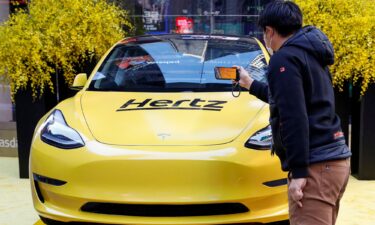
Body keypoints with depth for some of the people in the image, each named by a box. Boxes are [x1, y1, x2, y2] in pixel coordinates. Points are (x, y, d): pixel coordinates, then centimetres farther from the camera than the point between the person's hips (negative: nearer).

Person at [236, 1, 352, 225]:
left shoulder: (284, 58, -9)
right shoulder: (311, 54, 21)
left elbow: (294, 118, -19)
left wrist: (299, 172, -19)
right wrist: (251, 85, 44)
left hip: (315, 166, -10)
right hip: (337, 158, 10)